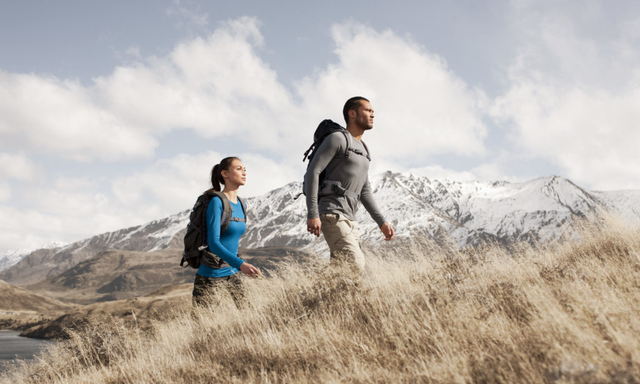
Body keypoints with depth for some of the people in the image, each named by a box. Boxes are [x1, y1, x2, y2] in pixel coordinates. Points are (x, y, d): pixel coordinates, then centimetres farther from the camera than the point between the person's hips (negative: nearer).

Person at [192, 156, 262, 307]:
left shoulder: (241, 205, 9)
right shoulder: (216, 202, -14)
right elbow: (214, 243, -22)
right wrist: (240, 264, -33)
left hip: (232, 273, 7)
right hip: (210, 275, -7)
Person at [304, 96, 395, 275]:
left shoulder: (363, 150, 23)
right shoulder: (337, 139, -5)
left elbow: (364, 191, 24)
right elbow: (312, 172, -14)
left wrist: (381, 222, 15)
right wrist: (312, 214, -22)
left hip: (350, 220, 9)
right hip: (333, 216, -9)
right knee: (356, 266, -21)